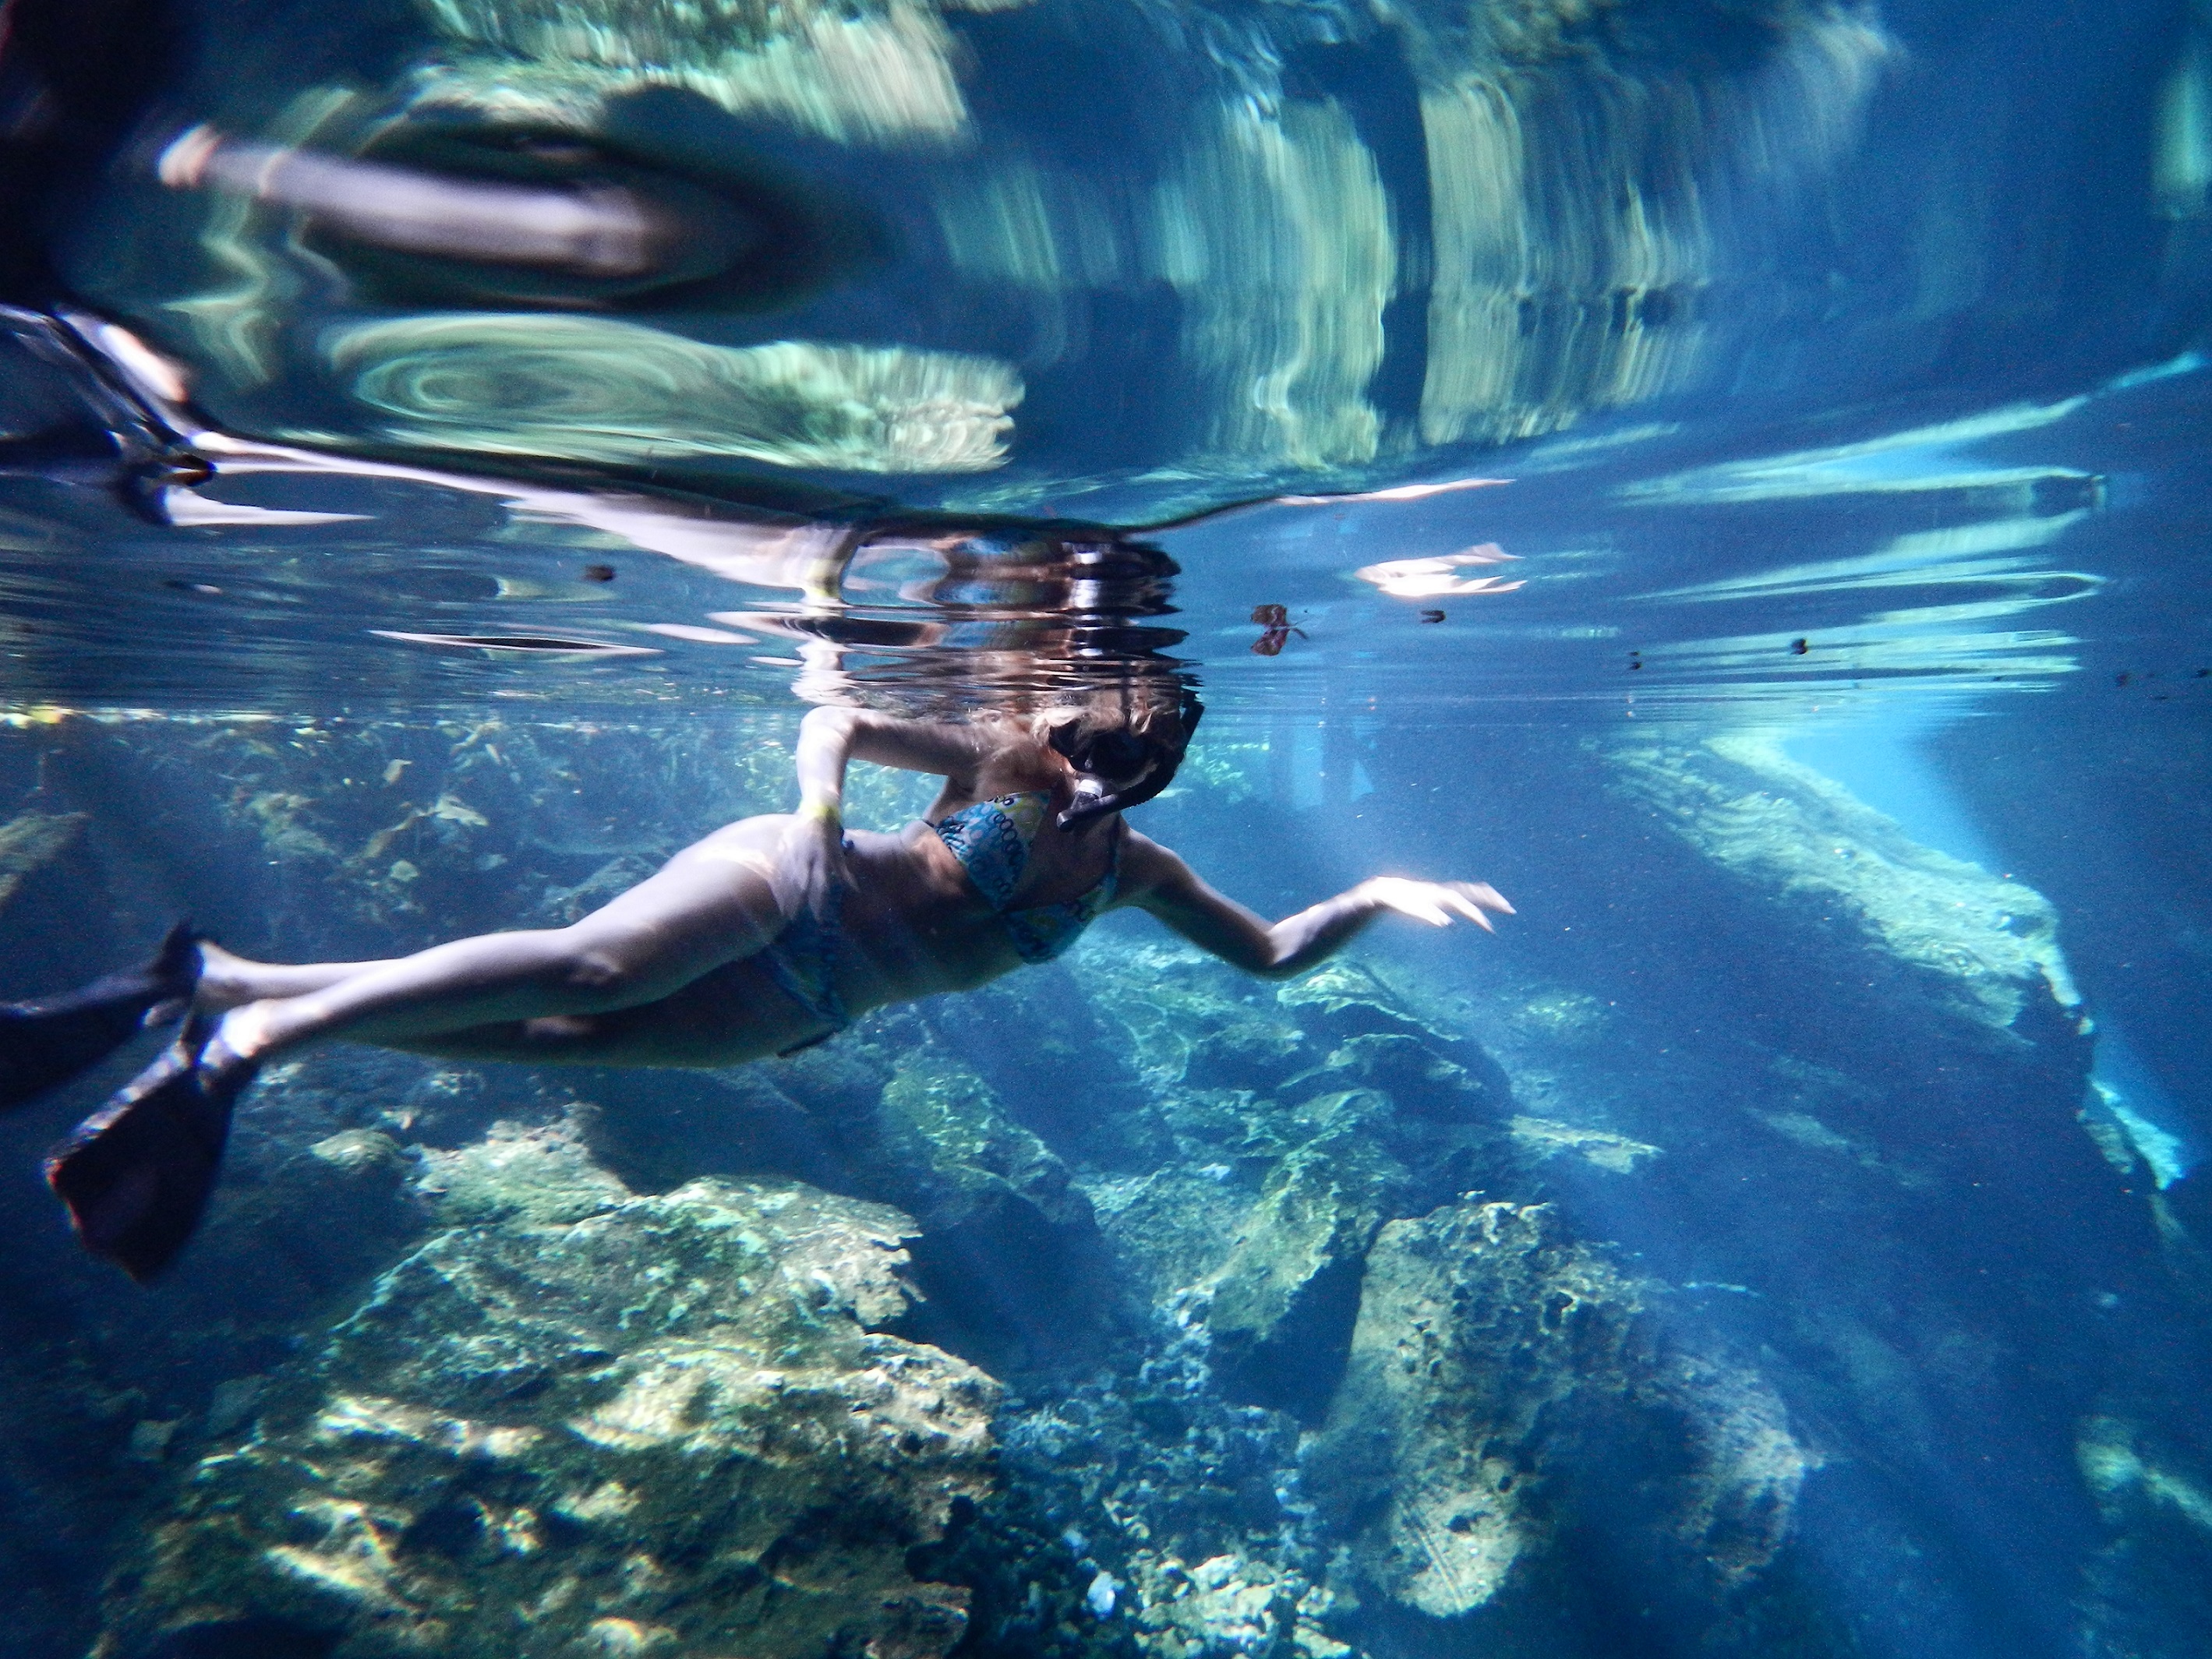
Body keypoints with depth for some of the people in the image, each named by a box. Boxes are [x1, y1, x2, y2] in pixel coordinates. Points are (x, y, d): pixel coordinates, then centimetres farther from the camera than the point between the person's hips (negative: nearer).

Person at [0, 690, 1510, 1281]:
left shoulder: (1136, 870, 9)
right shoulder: (1007, 751, -2)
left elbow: (1269, 956, 13)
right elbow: (833, 719, -3)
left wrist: (1375, 898, 2)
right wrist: (819, 801, -23)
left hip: (797, 1011, 4)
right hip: (783, 886, -4)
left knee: (561, 1038, -8)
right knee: (583, 961, -31)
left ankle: (222, 991, 1)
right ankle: (254, 1023, -16)